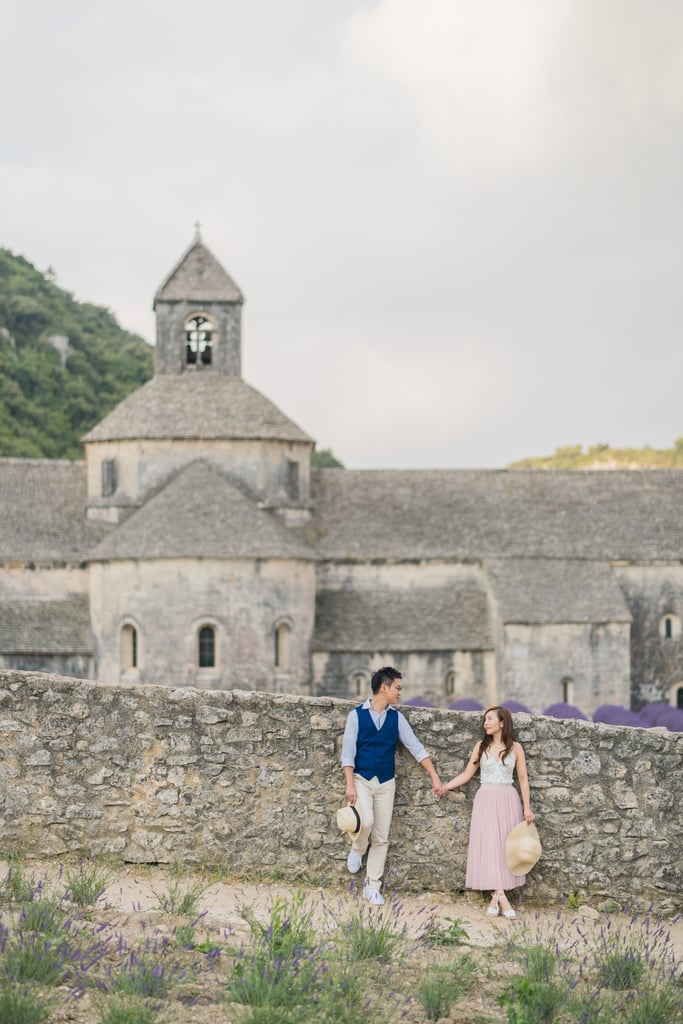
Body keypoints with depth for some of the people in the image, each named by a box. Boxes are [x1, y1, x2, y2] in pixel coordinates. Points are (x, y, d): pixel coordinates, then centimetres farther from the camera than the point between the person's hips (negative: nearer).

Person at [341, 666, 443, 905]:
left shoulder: (396, 718, 4)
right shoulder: (357, 715, -5)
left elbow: (416, 748, 5)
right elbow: (348, 752, -7)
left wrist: (434, 777, 0)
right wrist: (350, 785, -15)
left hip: (386, 783, 3)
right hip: (361, 778, -3)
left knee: (381, 837, 3)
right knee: (365, 821, -26)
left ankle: (372, 886, 12)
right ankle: (357, 850, 7)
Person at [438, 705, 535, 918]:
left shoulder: (515, 748, 3)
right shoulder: (481, 746, 7)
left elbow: (523, 779, 4)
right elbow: (467, 774, 9)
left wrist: (527, 808, -2)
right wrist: (445, 786, 0)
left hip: (508, 800, 0)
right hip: (486, 799, 0)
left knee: (505, 845, -3)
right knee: (489, 844, -10)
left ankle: (495, 897, 1)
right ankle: (501, 897, -15)